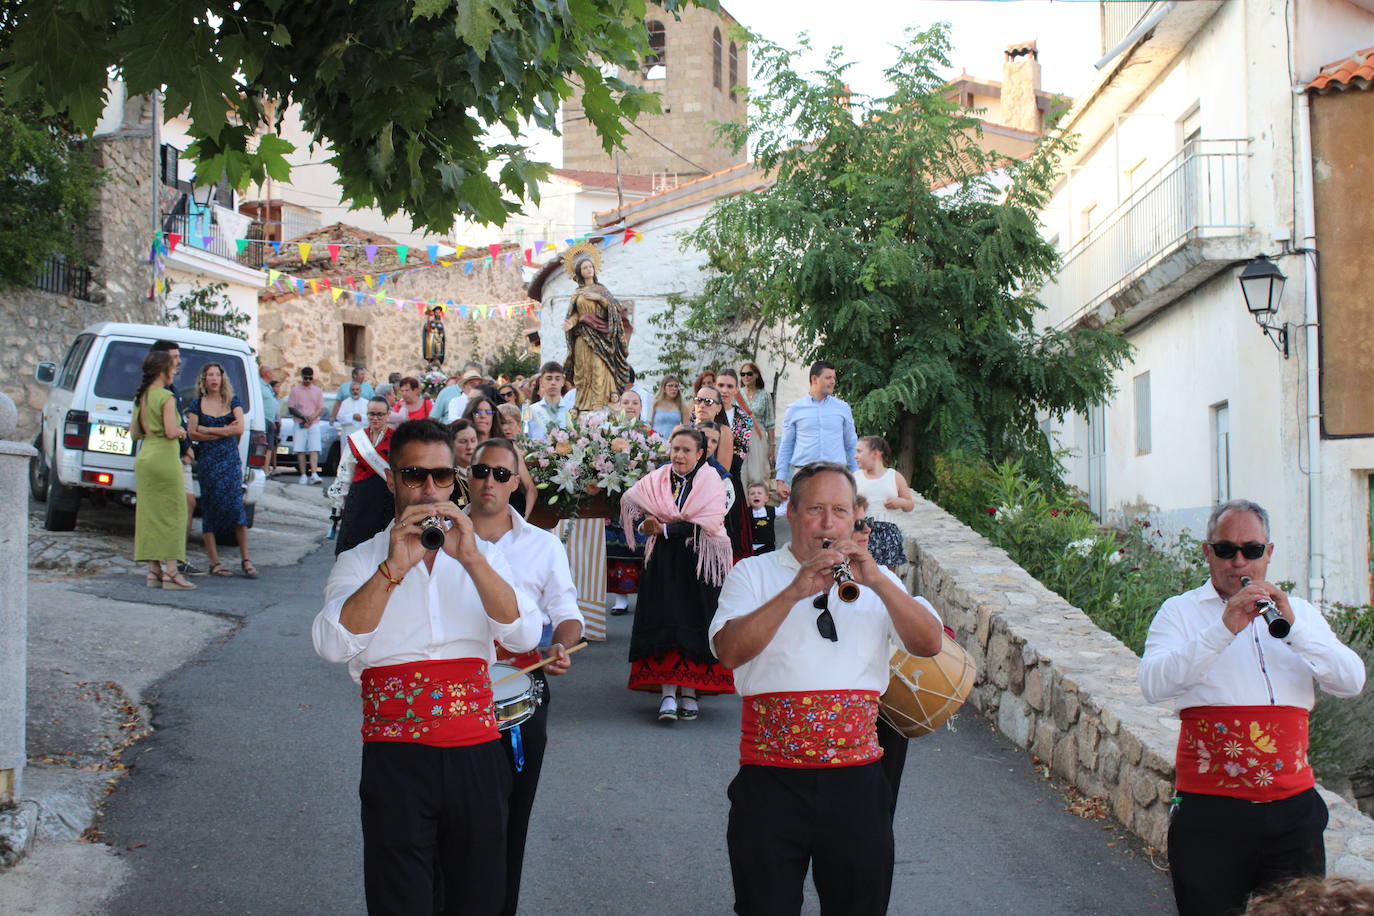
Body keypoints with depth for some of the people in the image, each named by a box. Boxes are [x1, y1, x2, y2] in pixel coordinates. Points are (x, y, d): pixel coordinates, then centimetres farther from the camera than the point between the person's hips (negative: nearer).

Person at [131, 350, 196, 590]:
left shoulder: (141, 397, 12)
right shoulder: (166, 397, -12)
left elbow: (134, 433, 16)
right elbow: (171, 432, -20)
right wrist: (182, 431, -1)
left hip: (144, 458, 8)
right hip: (165, 458, -8)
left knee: (149, 515, 8)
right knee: (172, 514, -3)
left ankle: (153, 570, 10)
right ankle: (170, 571, -6)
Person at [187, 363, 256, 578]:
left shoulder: (232, 401, 8)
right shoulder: (197, 404, 6)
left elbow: (240, 429, -6)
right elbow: (192, 434, -4)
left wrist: (208, 430, -7)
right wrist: (224, 431, -8)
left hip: (230, 461, 0)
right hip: (207, 462, 0)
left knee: (236, 506, -8)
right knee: (209, 509, -1)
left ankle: (245, 560, -2)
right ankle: (214, 562, 4)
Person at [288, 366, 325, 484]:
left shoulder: (317, 391, 11)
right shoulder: (295, 390, 7)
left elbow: (321, 409, 6)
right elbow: (290, 408, 3)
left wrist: (310, 418, -11)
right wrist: (302, 416, -12)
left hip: (314, 424, 0)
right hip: (299, 425, 0)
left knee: (314, 450, -11)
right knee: (300, 450, -3)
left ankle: (314, 474, -20)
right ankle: (303, 476, 1)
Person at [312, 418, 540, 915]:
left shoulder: (484, 557, 13)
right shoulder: (360, 562, 6)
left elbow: (525, 635, -5)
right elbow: (333, 646, -12)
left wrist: (471, 558, -17)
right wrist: (393, 568, -23)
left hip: (478, 755, 2)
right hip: (396, 760, -2)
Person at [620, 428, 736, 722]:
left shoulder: (710, 481, -3)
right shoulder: (656, 480, 8)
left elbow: (705, 524, -14)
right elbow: (631, 505, 2)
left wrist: (663, 528, -15)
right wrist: (644, 525, -18)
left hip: (700, 563, -2)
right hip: (663, 563, 2)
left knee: (694, 627, -1)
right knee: (665, 624, -6)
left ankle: (689, 693, 9)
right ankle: (667, 695, -6)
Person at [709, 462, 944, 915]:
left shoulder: (876, 580, 15)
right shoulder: (753, 574, 7)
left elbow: (930, 643, 0)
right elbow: (729, 651, -11)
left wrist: (877, 582, -12)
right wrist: (795, 592, -20)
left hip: (857, 780, 2)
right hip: (771, 781, -2)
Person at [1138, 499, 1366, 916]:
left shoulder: (1299, 613, 14)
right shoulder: (1181, 611, 3)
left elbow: (1352, 681, -1)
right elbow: (1153, 685, -15)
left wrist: (1292, 626, -14)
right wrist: (1224, 628, -24)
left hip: (1292, 808, 3)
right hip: (1209, 811, -3)